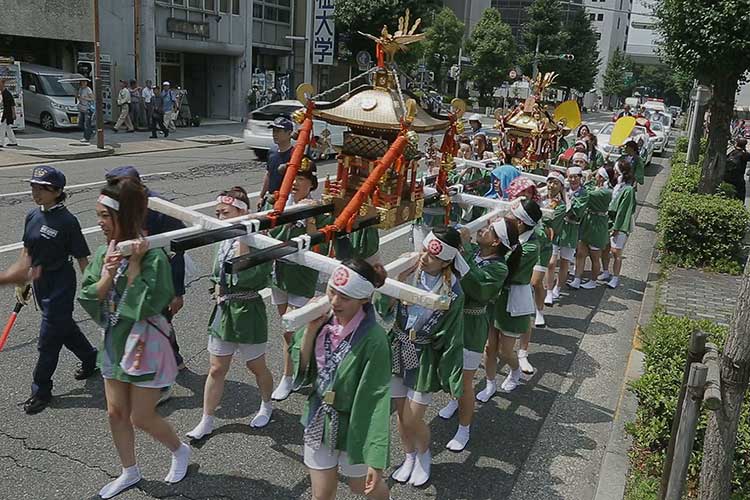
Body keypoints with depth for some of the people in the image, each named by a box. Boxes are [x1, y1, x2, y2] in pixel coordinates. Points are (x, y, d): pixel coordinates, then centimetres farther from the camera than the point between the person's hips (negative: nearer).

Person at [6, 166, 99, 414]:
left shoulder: (67, 221, -18)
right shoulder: (32, 217, 3)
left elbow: (82, 258, -14)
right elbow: (27, 253, 12)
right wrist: (20, 283, 11)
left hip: (60, 284, -7)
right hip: (40, 282, 7)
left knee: (49, 337, 0)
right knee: (63, 325, 21)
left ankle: (41, 390, 15)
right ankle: (91, 359, 44)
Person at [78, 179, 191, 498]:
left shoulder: (152, 255, -22)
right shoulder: (104, 253, -1)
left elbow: (146, 306, -26)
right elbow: (86, 299, -4)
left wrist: (134, 264, -27)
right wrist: (107, 275, -21)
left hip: (144, 344, -7)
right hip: (113, 342, 7)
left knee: (141, 417, 5)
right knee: (116, 413, 16)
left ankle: (180, 450, 34)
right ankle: (129, 472, 37)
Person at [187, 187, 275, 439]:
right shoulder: (225, 241, 4)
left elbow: (244, 277, -30)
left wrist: (242, 238, -32)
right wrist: (219, 291, 0)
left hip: (247, 312, -6)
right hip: (223, 310, 6)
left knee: (256, 367, 14)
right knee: (216, 369, 12)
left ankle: (266, 406, 39)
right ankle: (206, 421, 23)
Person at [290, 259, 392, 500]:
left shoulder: (372, 338, -28)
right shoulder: (324, 320, -11)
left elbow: (377, 398, -24)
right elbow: (302, 370, -6)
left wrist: (376, 459, -22)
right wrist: (310, 329, -21)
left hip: (355, 427, -4)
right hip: (320, 421, 4)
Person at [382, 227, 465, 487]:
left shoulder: (452, 292, -18)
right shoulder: (409, 272, -13)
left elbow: (451, 338, -12)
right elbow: (384, 311, -10)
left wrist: (453, 379, -11)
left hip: (426, 358, -3)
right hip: (397, 350, 3)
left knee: (412, 419, 5)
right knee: (400, 414, 15)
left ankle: (424, 455, 37)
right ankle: (409, 457, 42)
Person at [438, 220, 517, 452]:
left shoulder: (499, 268, -21)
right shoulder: (471, 250, -5)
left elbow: (473, 283, -36)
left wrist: (464, 250, -36)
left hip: (471, 327, -6)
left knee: (464, 380, 5)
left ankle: (464, 430, 24)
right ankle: (455, 401, 56)